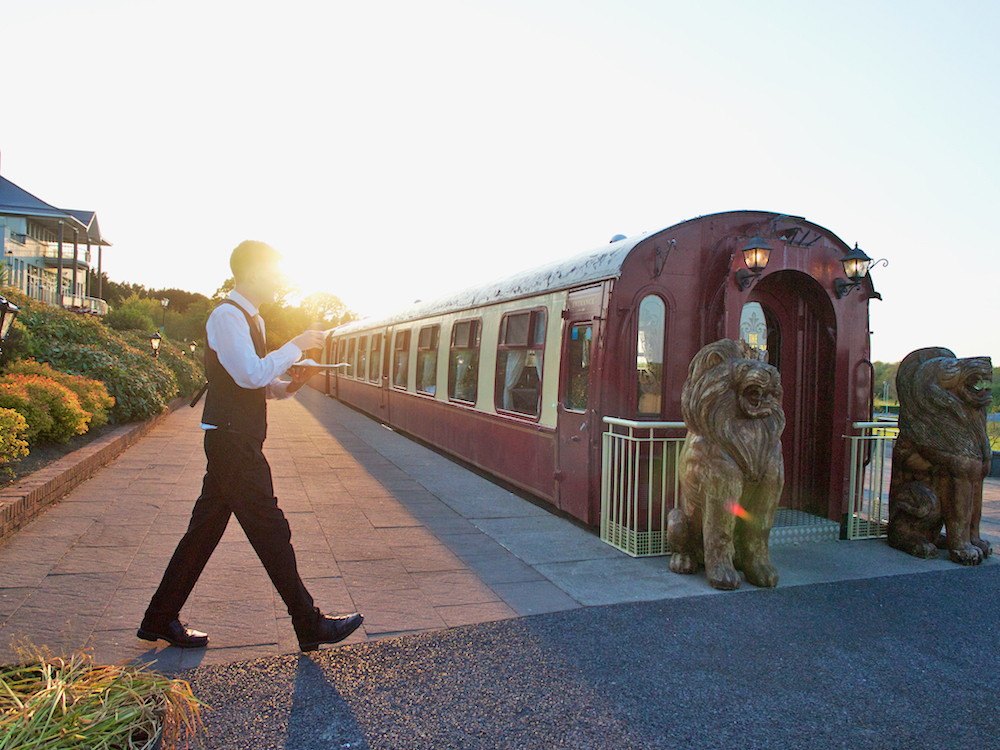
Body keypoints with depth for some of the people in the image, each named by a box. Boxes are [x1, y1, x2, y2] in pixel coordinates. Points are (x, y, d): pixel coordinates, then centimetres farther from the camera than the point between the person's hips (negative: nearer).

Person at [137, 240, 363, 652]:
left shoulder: (250, 319, 18)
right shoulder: (226, 316, -13)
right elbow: (251, 375, -24)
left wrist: (289, 385, 3)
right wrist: (295, 346, -15)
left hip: (236, 440, 10)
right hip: (232, 440, -10)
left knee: (204, 529, 15)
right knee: (270, 531, -4)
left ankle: (161, 618, 27)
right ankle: (309, 625, 5)